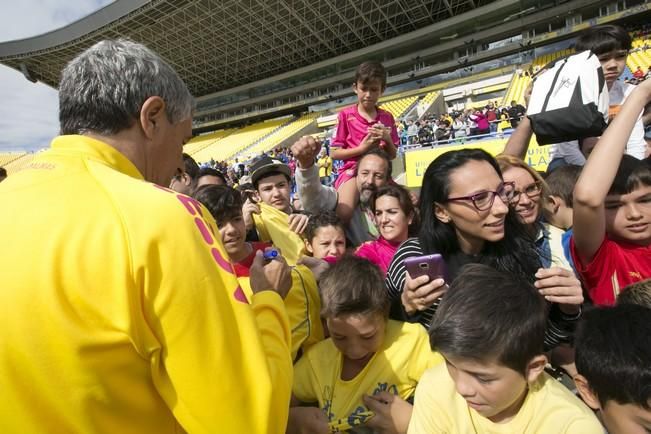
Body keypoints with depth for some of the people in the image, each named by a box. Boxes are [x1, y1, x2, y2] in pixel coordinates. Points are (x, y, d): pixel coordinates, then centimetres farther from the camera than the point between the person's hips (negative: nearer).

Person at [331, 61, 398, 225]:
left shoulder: (387, 118, 11)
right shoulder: (345, 115, 1)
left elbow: (393, 155, 13)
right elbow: (334, 153, -1)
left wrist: (387, 139, -9)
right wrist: (361, 148, -14)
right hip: (353, 171, -4)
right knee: (343, 216, -30)